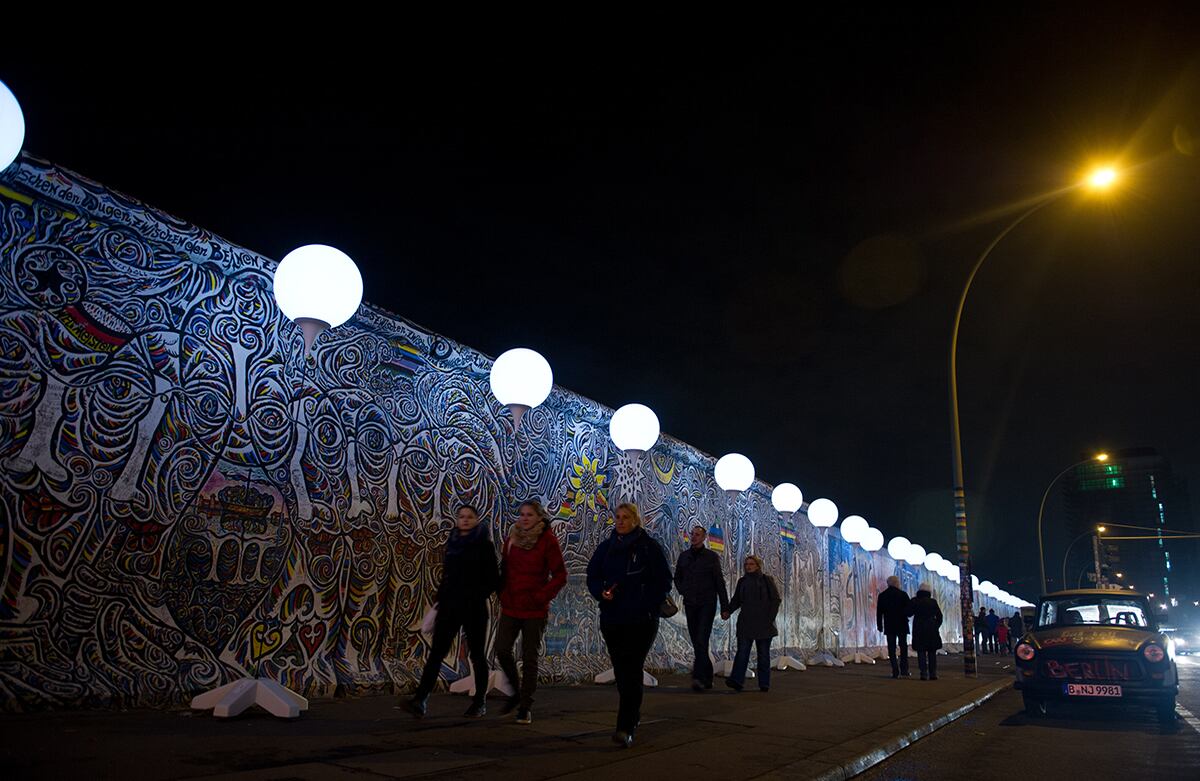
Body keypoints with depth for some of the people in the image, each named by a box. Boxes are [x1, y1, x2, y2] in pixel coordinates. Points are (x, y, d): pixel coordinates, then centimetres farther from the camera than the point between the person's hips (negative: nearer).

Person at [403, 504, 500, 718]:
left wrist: (477, 595, -13)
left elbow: (494, 579, -4)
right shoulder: (452, 543, 10)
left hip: (474, 608, -4)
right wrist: (439, 598, 11)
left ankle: (480, 702, 19)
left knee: (477, 654, 6)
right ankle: (420, 700, -11)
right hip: (449, 605, 4)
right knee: (436, 651, -6)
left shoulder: (484, 545, -4)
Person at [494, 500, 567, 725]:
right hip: (510, 607, 4)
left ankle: (525, 706, 14)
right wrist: (503, 594, 7)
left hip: (534, 610, -4)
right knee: (502, 650, -4)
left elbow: (560, 576, -7)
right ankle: (516, 690, 22)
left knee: (529, 658, 2)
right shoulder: (512, 539, 6)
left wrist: (540, 597, -12)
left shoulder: (548, 541, -8)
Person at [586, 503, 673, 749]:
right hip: (611, 619, 5)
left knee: (631, 671, -11)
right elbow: (592, 577, 14)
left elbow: (664, 581, -1)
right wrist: (601, 592, -8)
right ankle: (633, 713, 33)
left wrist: (647, 604, -13)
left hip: (641, 620, -5)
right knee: (620, 670, 11)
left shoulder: (649, 546, -1)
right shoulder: (605, 548, 12)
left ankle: (626, 729, -13)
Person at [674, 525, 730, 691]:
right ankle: (707, 678, 19)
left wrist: (725, 606, -3)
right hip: (690, 604, 5)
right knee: (696, 642, 8)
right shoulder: (684, 556, 10)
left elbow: (720, 582, 0)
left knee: (702, 640, -16)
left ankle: (699, 678, -23)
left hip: (707, 604, -5)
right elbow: (677, 578, 21)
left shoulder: (711, 556, 0)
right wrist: (683, 591, 2)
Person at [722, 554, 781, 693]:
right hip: (746, 623, 2)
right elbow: (736, 600, 13)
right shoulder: (742, 581, 11)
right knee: (742, 651, -8)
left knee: (763, 653, 4)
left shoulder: (766, 580, 2)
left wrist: (770, 618, -8)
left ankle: (764, 684, 10)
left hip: (763, 624, -2)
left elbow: (775, 600, 0)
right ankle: (736, 681, -15)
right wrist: (728, 611, -4)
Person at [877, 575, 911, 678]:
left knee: (891, 649, 2)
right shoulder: (903, 594, -5)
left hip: (889, 626, 1)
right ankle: (904, 670, 4)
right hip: (902, 625, -1)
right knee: (903, 647, 9)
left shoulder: (882, 595, 1)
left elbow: (879, 612, 4)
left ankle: (895, 672, -3)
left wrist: (879, 625, 10)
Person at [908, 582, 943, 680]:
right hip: (932, 629, 2)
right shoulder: (933, 602, 3)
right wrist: (936, 626, 13)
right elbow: (939, 616, 5)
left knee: (921, 652, 0)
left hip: (919, 629, -2)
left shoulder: (915, 601, -3)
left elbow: (909, 613, 2)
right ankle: (933, 674, 7)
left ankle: (924, 674, -7)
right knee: (932, 652, 10)